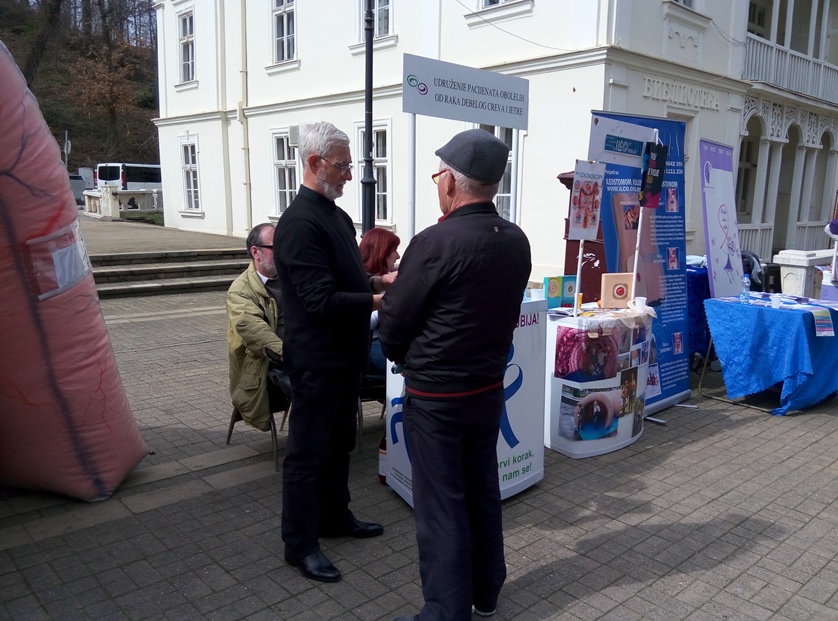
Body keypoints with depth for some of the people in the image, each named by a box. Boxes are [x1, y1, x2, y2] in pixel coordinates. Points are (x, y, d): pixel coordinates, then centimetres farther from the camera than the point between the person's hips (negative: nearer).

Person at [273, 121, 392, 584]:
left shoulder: (335, 214, 10)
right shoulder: (300, 222, -21)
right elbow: (321, 299, -26)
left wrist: (378, 279, 3)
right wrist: (378, 300, -21)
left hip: (345, 354, 10)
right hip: (317, 359, -9)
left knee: (339, 442, 22)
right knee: (308, 452, 5)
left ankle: (334, 515, 40)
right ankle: (299, 544, 20)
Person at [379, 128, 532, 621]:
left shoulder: (435, 242, -21)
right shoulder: (517, 241, -1)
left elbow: (393, 324, -13)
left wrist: (405, 359, 7)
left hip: (435, 395, -6)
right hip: (489, 388, 7)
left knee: (440, 504, 6)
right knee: (483, 491, 19)